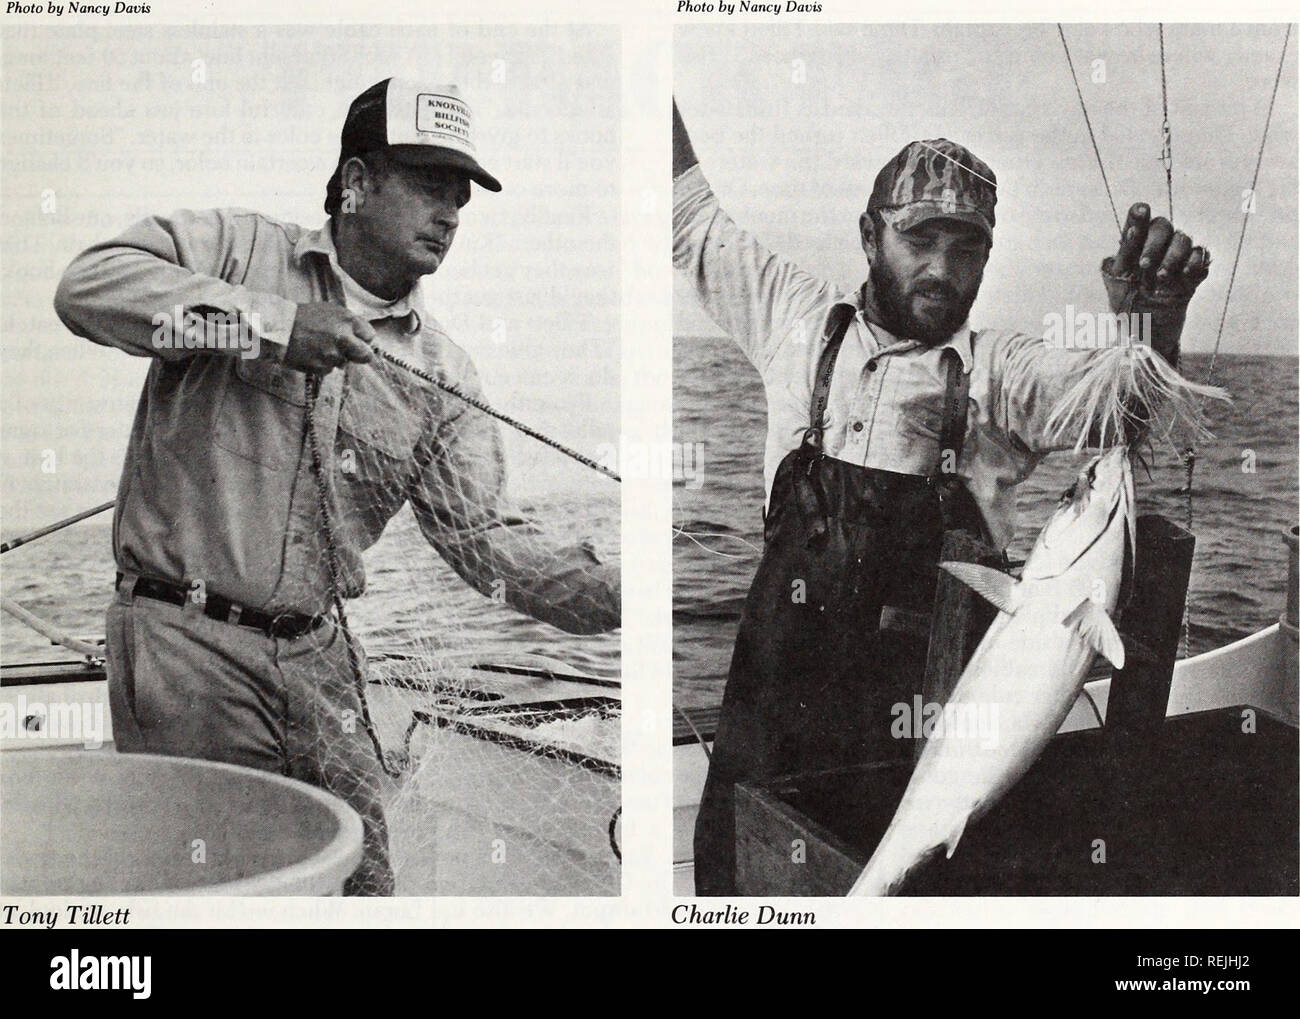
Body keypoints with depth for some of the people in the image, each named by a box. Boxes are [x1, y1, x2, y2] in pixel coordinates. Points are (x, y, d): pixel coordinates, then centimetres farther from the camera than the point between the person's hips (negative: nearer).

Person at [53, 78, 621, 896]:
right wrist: (270, 323, -21)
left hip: (320, 653, 5)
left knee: (360, 878, 10)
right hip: (187, 641, -4)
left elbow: (488, 539, -1)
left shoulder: (442, 375, 7)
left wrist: (621, 595, -17)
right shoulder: (238, 249, 0)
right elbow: (90, 284, -15)